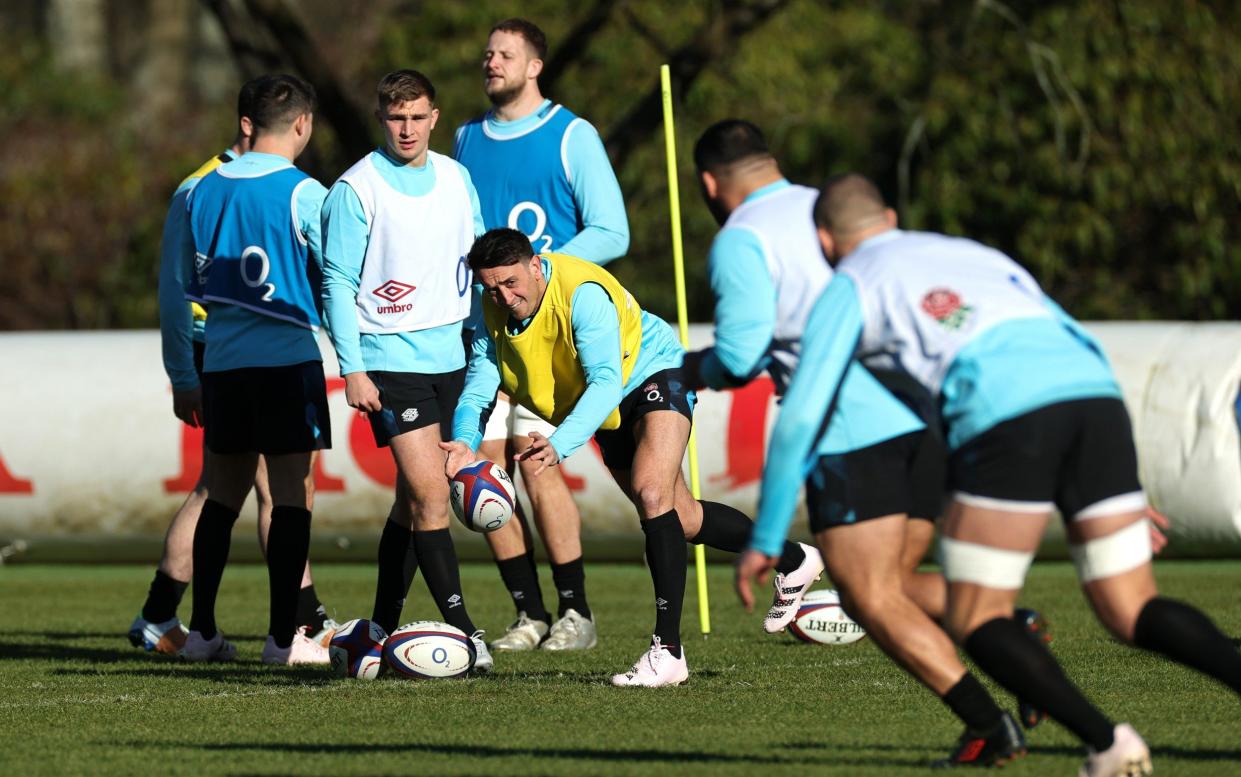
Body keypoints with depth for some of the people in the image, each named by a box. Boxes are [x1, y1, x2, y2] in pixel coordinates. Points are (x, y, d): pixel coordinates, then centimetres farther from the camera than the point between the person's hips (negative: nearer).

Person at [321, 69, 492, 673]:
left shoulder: (455, 179, 8)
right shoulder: (356, 189, -9)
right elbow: (338, 283, -7)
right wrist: (352, 369, -13)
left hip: (450, 357, 6)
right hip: (391, 362, -6)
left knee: (413, 500, 10)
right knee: (429, 494, -14)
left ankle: (382, 629, 18)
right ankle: (462, 630, -15)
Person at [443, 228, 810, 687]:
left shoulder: (583, 292, -36)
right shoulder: (495, 312, -15)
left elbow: (604, 383, -44)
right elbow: (478, 386, -19)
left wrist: (559, 445, -60)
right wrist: (464, 441, -41)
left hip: (653, 373, -8)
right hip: (614, 411, 8)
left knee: (652, 495, -29)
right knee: (681, 520, 16)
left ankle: (668, 652, -28)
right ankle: (789, 557, 41)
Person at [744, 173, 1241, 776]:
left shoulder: (851, 286, 20)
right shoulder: (973, 253, 36)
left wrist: (764, 538, 21)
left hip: (1007, 416, -5)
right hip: (1097, 393, 5)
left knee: (975, 623, 6)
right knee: (1132, 616, 8)